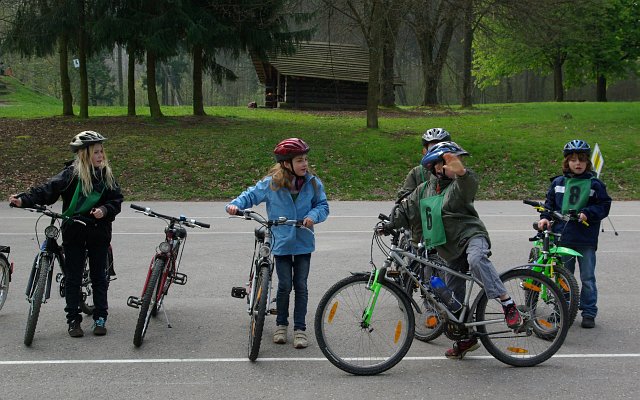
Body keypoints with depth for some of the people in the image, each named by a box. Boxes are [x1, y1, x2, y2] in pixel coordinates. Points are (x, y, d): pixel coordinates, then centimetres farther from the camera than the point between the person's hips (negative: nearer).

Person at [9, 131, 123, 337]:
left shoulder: (106, 174, 2)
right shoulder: (72, 173, -9)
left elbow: (116, 199, 5)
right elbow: (48, 190, -17)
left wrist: (105, 210, -16)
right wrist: (23, 200, -30)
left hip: (99, 233, 3)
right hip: (74, 232, -2)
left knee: (99, 276, 8)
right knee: (72, 277, 3)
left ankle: (100, 319, 18)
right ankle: (73, 320, 13)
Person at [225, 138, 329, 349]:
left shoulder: (312, 183, -3)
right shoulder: (271, 183, -8)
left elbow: (323, 205, 4)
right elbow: (251, 195, 2)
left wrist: (314, 215, -17)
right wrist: (236, 204, -16)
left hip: (303, 243, 1)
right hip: (282, 243, -1)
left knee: (301, 286, 3)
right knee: (285, 286, 1)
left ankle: (300, 328, 11)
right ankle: (281, 324, 20)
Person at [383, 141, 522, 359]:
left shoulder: (458, 185, -5)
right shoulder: (423, 190, 11)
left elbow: (469, 185, -29)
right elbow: (406, 209, 21)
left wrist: (461, 172, -51)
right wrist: (391, 224, 5)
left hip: (471, 235, -6)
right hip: (451, 249, 6)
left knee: (476, 259, -40)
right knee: (454, 297, 9)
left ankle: (508, 304, -40)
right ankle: (466, 338, 24)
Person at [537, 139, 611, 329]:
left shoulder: (595, 184, 0)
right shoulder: (558, 183, 7)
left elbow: (604, 206, 0)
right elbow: (550, 203, 14)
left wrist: (588, 213, -14)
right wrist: (545, 217, -3)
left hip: (586, 240, -2)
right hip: (562, 237, 2)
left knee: (587, 278, 3)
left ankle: (589, 313, 12)